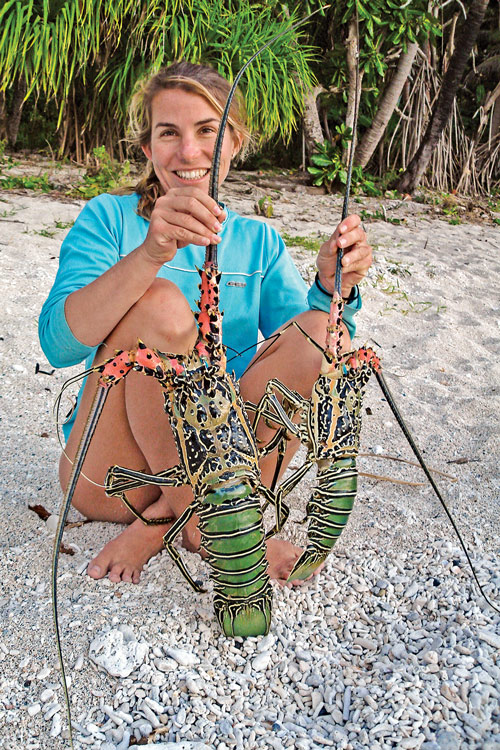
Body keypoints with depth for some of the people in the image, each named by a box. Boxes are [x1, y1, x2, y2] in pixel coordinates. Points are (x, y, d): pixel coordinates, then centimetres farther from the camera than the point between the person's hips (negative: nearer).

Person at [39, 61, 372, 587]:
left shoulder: (259, 241, 10)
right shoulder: (109, 218, -1)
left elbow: (309, 357, -1)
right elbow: (59, 346, -18)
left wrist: (332, 288, -22)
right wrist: (151, 253, -33)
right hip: (110, 477, -3)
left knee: (319, 331, -18)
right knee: (159, 304, -26)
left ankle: (166, 514, -13)